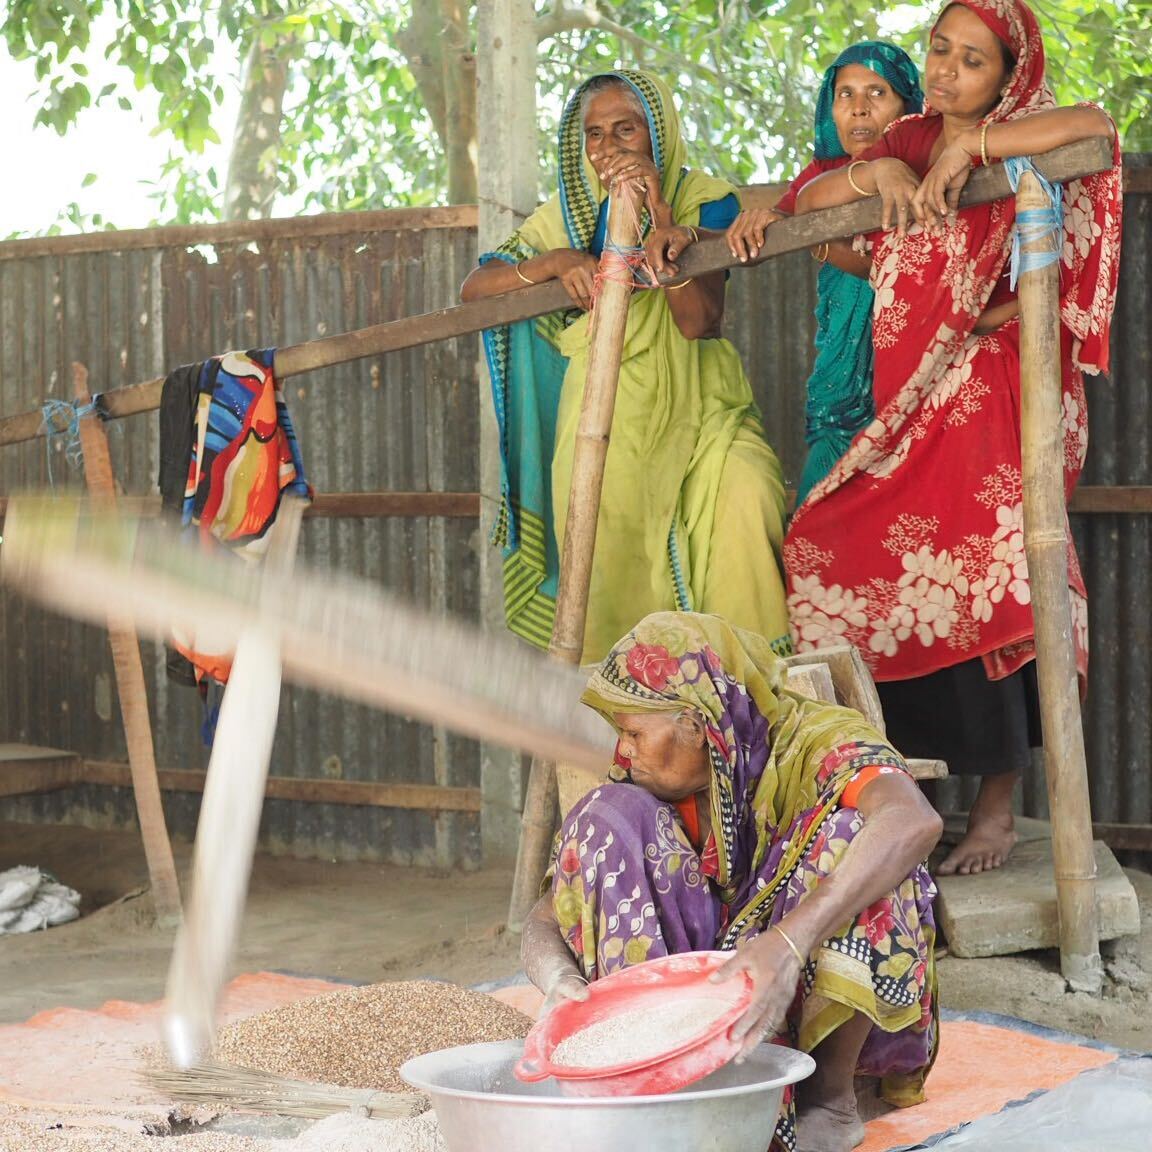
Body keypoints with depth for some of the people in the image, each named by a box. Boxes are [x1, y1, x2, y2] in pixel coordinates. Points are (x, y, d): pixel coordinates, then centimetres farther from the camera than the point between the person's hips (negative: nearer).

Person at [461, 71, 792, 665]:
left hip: (695, 414, -2)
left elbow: (700, 322, -15)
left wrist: (663, 220, -26)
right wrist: (557, 261, -19)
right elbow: (473, 288, -3)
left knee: (740, 503, -26)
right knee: (608, 564, -9)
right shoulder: (568, 212, 7)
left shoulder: (702, 200, -1)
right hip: (604, 423, 2)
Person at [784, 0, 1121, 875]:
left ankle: (998, 807, -4)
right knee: (828, 557, -5)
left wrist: (971, 146, -21)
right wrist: (874, 173, -6)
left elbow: (1097, 126, -20)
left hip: (989, 396, -5)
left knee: (977, 592, -14)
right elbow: (808, 202, 13)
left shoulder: (1025, 146, 1)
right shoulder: (909, 144, 17)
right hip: (910, 400, 6)